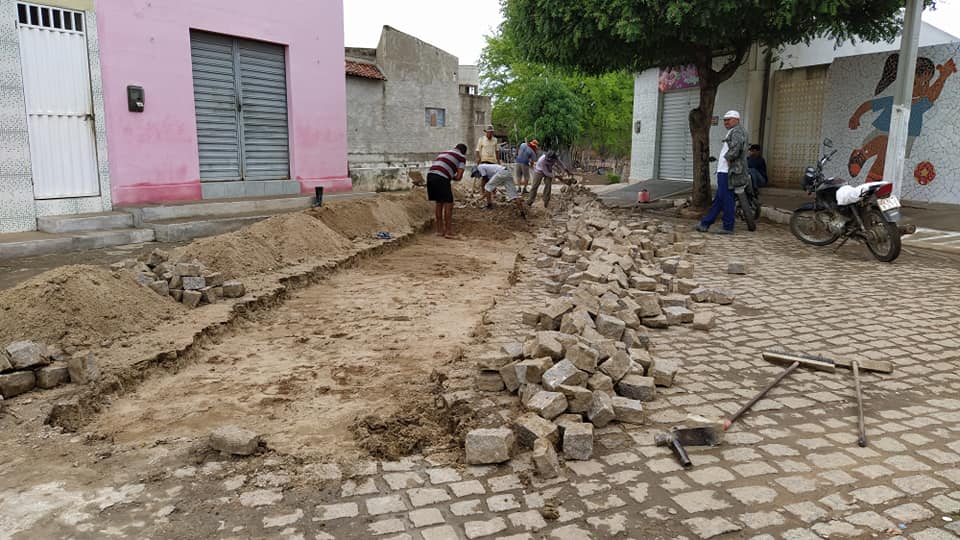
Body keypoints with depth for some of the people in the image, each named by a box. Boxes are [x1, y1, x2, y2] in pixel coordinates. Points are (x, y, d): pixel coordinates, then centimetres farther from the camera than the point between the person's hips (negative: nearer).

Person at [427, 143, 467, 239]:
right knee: (448, 204, 3)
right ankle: (448, 232, 4)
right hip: (441, 178, -7)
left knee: (439, 203, 18)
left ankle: (440, 230, 23)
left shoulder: (444, 153, 31)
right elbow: (459, 177, 2)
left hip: (430, 175, 7)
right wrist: (452, 177, 21)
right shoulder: (462, 157, 12)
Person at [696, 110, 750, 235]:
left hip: (727, 172, -11)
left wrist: (728, 159, -19)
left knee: (726, 199, -6)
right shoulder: (733, 132, 23)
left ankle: (728, 227, -1)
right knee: (718, 199, 11)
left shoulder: (737, 131, -10)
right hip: (725, 171, 11)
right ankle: (705, 224, 16)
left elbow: (736, 146, -29)